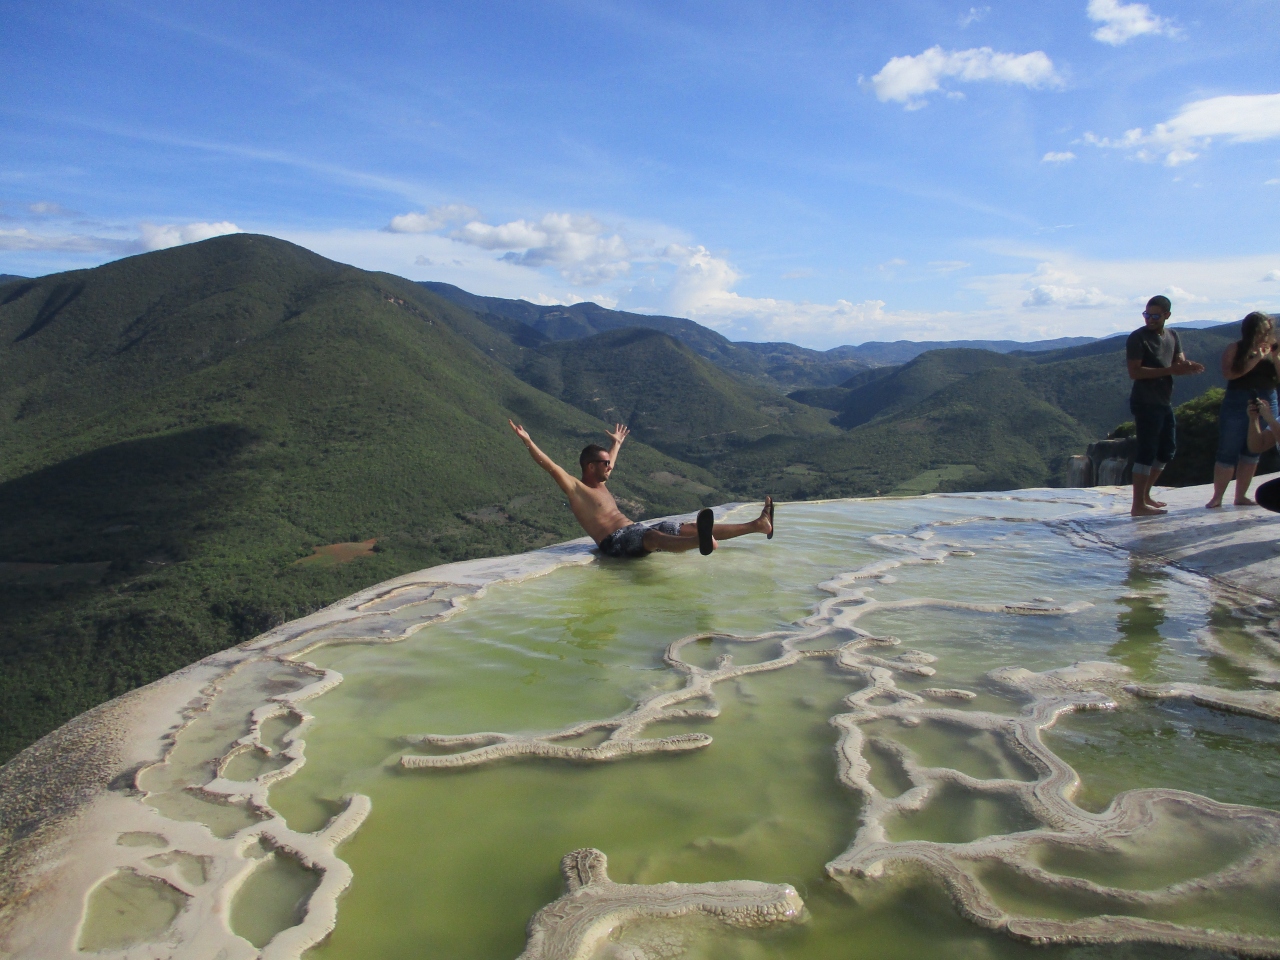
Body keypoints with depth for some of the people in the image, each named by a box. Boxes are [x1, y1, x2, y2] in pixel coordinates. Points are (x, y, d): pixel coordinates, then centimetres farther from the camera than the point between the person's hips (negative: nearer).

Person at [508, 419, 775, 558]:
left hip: (635, 531, 10)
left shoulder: (600, 485, 25)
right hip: (616, 541, -10)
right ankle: (702, 541, -75)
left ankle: (758, 525, 0)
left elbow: (609, 463, 46)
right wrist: (527, 441, -19)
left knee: (690, 528, 2)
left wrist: (617, 443, 62)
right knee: (655, 537, -41)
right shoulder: (575, 488, -1)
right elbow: (549, 465, -12)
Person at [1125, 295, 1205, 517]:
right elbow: (1134, 372, -19)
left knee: (1167, 449, 15)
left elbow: (1179, 366, 9)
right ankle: (1138, 505, -6)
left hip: (1164, 402, 8)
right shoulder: (1137, 338, -11)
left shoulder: (1172, 336, 12)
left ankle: (1145, 495, 26)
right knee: (1147, 452, -9)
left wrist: (1188, 367, -16)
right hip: (1145, 404, -8)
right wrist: (1169, 369, -24)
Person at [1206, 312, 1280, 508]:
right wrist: (1256, 359, -19)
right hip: (1237, 403, -4)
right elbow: (1229, 373, -18)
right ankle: (1217, 497, 7)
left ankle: (1241, 496, 17)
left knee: (1252, 452, 9)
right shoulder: (1236, 349, -2)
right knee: (1228, 452, -2)